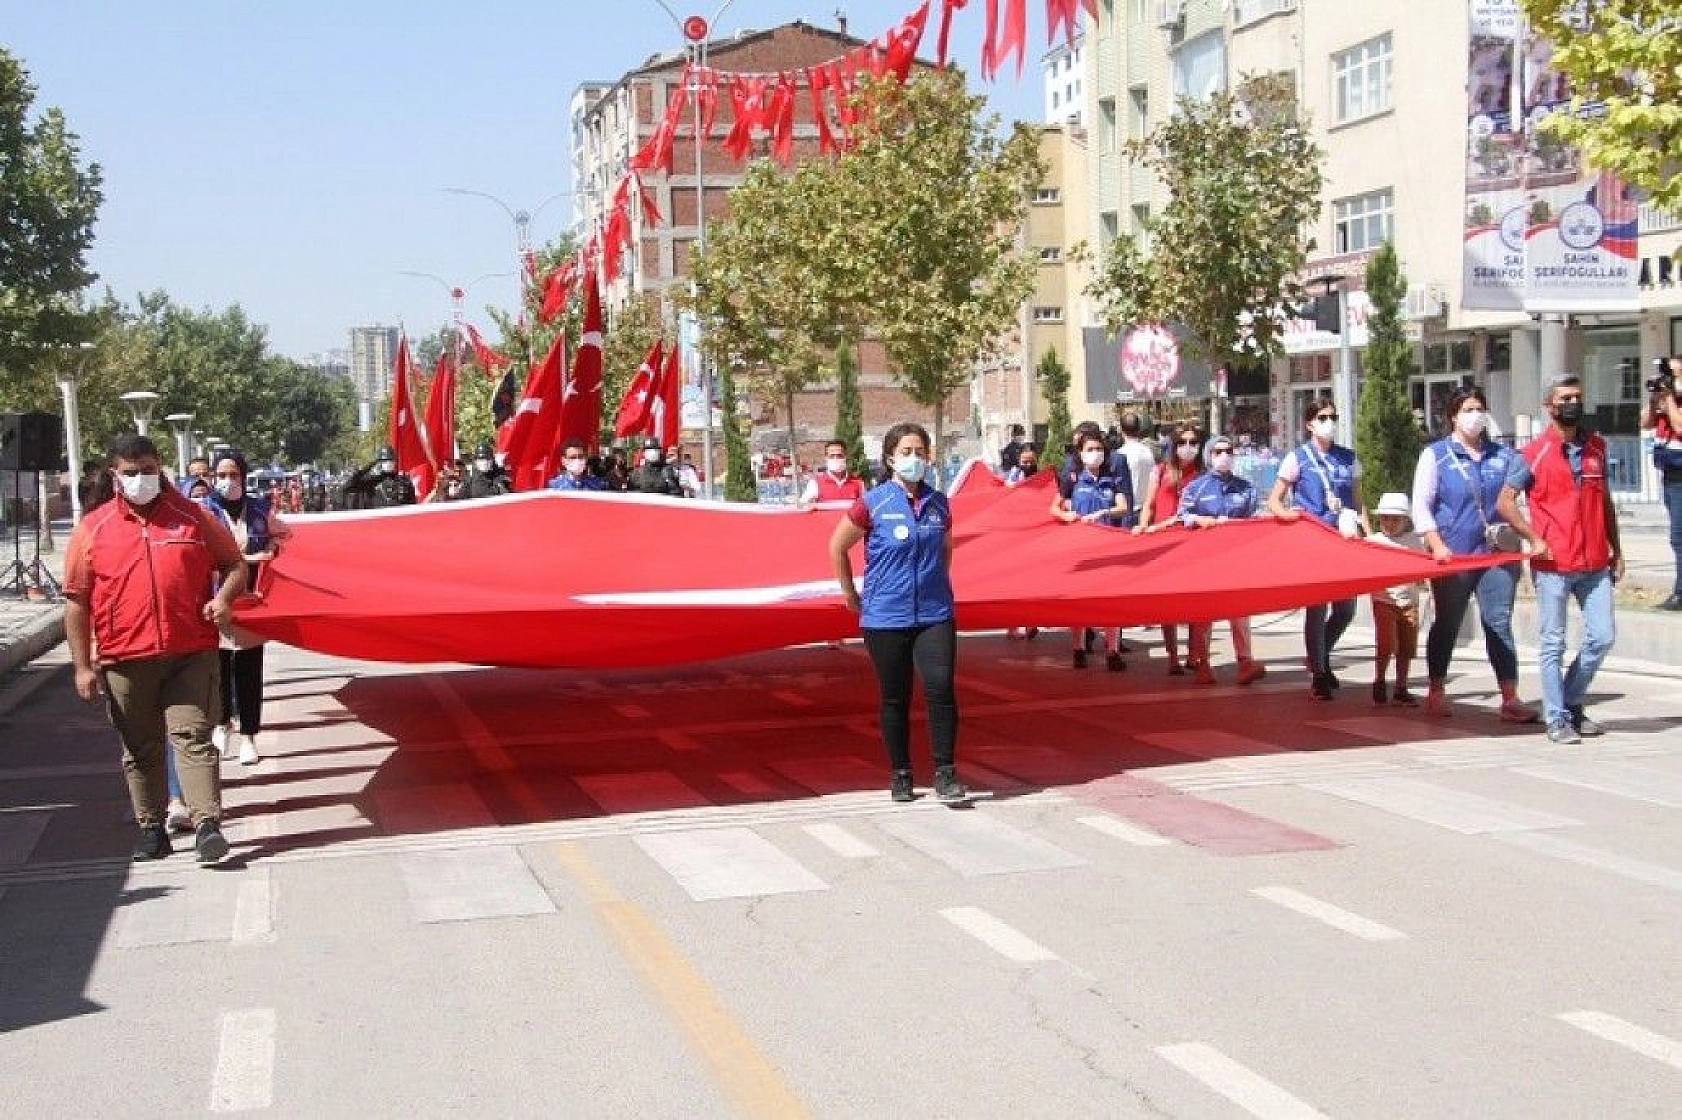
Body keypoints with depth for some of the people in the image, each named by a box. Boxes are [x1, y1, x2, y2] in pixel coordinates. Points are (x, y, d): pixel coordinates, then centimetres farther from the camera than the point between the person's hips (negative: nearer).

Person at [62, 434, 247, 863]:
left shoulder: (193, 518, 6)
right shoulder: (93, 529, 5)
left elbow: (234, 564, 15)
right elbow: (76, 601, 6)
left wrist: (224, 598, -6)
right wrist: (82, 665, 1)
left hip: (192, 654, -1)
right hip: (125, 661, 1)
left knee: (192, 736, -8)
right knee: (140, 749, 9)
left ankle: (207, 824, -13)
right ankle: (152, 828, 19)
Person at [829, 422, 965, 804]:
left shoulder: (938, 504, 5)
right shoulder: (873, 503, -5)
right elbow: (837, 547, 4)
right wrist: (852, 596, 6)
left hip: (934, 614, 2)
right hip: (885, 618, -2)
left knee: (941, 689, -10)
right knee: (895, 699, 6)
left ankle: (945, 774, 0)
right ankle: (900, 775, 19)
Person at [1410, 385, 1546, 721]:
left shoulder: (1502, 455, 10)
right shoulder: (1436, 455, 1)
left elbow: (1517, 500, 16)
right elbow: (1421, 507, -3)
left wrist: (1533, 538, 4)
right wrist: (1438, 546, -14)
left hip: (1496, 554, 2)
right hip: (1452, 555, -2)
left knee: (1500, 624, -2)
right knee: (1447, 625, 8)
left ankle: (1510, 698, -2)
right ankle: (1436, 693, 21)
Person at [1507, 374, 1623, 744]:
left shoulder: (1596, 446, 11)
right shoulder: (1535, 453, -4)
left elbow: (1605, 500, 18)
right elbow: (1505, 499, -4)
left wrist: (1616, 549, 15)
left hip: (1595, 564, 5)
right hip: (1553, 565, -5)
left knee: (1602, 637, 4)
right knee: (1552, 644, 1)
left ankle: (1571, 702, 23)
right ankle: (1556, 718, 8)